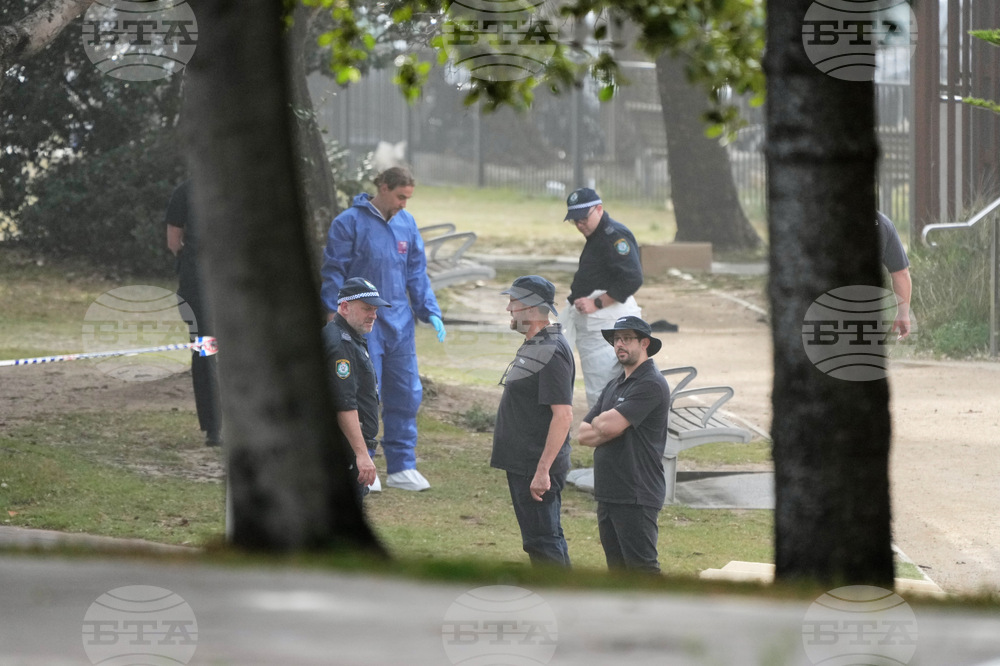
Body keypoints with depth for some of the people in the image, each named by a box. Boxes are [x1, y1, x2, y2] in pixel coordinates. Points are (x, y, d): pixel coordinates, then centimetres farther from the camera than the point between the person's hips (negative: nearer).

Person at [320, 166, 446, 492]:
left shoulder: (407, 224, 8)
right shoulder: (350, 222, -7)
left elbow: (417, 273, 14)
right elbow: (333, 271, -5)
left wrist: (430, 312, 6)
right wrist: (334, 313, -12)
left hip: (400, 324, 5)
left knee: (406, 394, 6)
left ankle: (402, 467, 14)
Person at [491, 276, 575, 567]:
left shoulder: (552, 352, -18)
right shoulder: (532, 347, 15)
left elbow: (563, 415, -25)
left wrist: (543, 470, -27)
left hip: (537, 469, -11)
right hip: (521, 465, 11)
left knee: (544, 542, -8)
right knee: (538, 541, 15)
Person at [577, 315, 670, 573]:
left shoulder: (651, 384, -12)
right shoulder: (614, 386, 18)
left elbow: (610, 425, -21)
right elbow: (582, 434, 12)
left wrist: (598, 423, 2)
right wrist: (608, 431, -8)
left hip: (636, 497, -9)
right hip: (608, 494, 9)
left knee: (642, 569, -11)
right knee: (618, 569, 13)